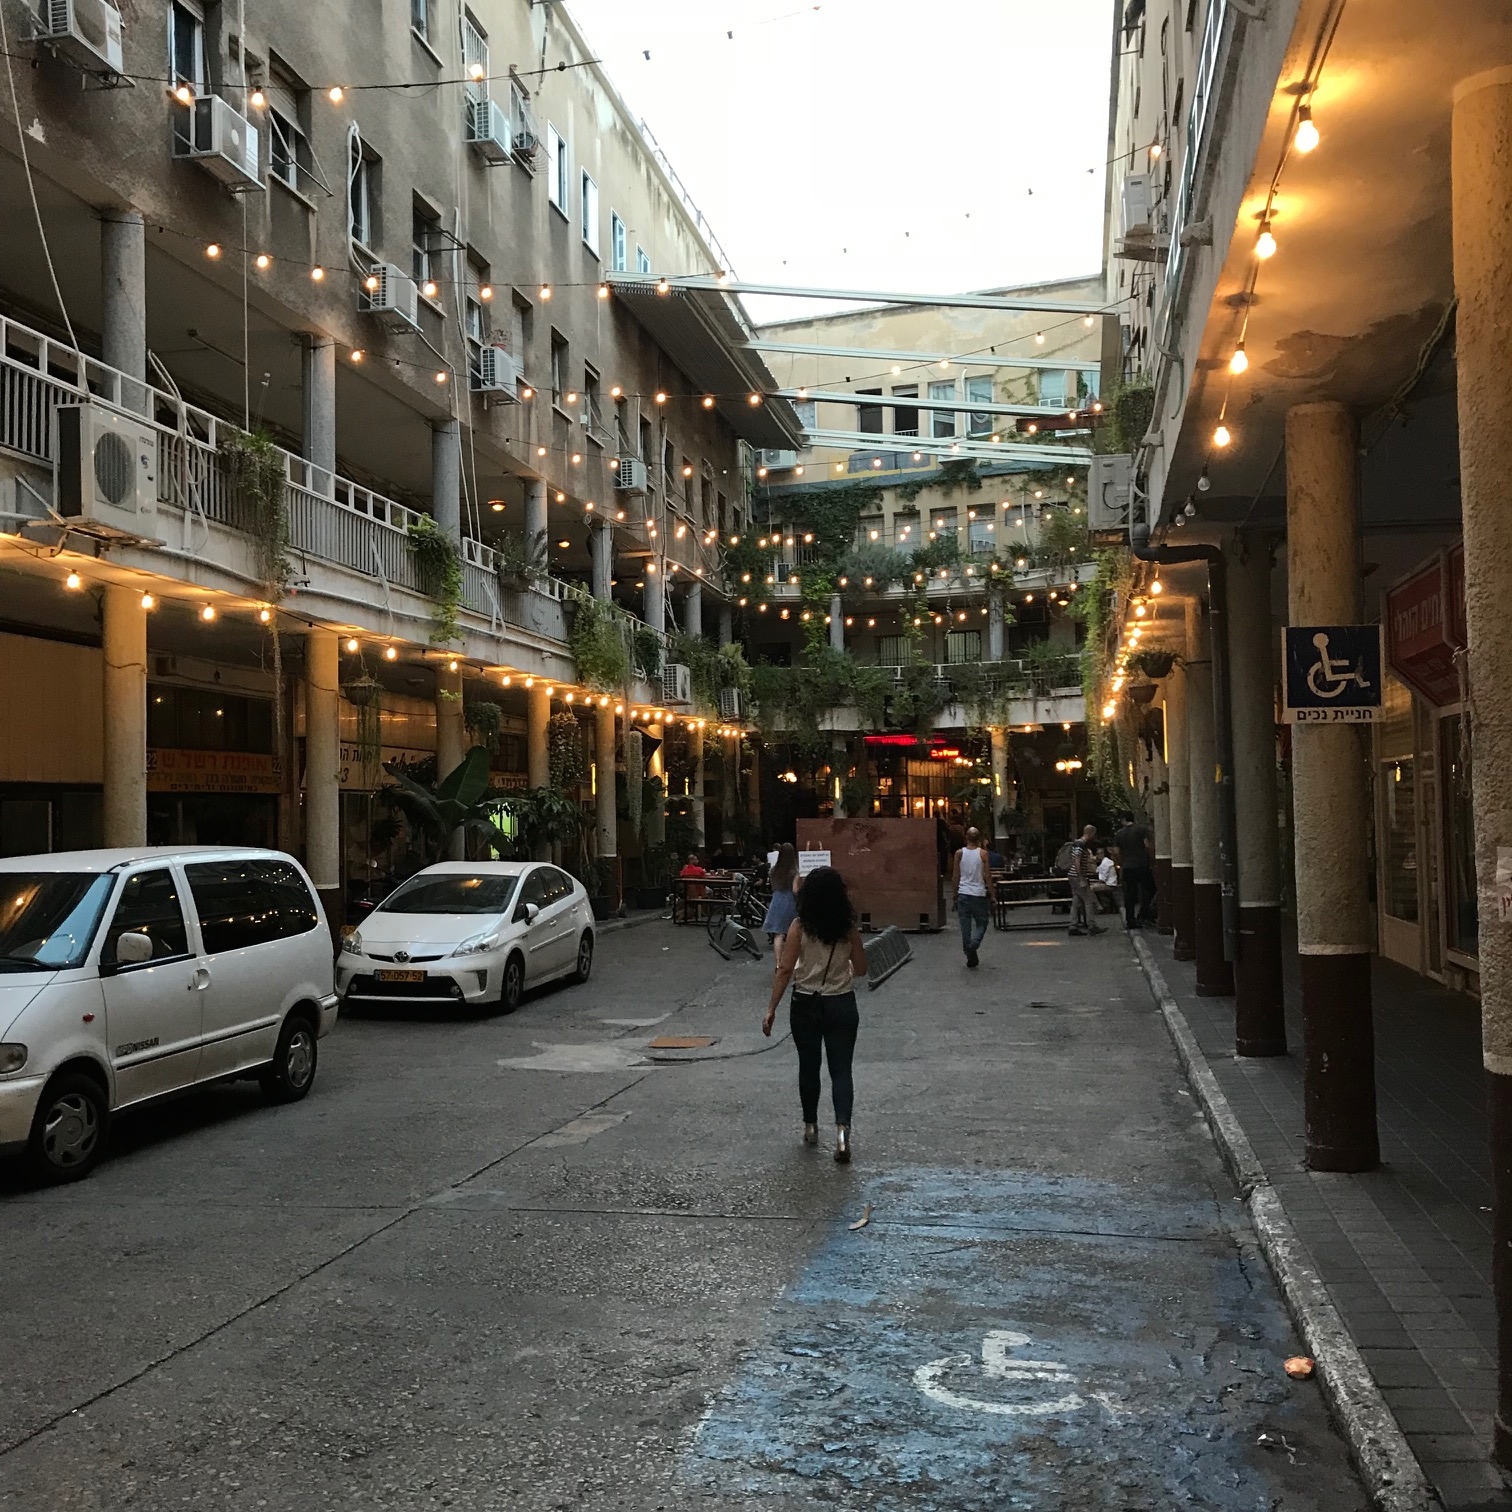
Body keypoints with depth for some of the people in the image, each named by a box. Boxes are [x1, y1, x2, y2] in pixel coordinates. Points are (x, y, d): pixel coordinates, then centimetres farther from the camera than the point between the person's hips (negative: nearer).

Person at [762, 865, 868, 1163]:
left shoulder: (799, 927, -11)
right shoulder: (848, 929, -5)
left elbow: (785, 971, -12)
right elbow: (861, 969, 4)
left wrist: (771, 1009, -7)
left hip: (806, 1005, -1)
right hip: (841, 1005, 1)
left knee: (808, 1068, 17)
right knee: (841, 1071, 3)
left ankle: (810, 1127, 30)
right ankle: (842, 1129, -16)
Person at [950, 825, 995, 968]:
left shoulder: (959, 853, -1)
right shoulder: (983, 853, -5)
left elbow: (955, 877, 3)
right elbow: (988, 876, -5)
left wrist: (954, 893, 14)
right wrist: (991, 893, 3)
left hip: (963, 894, 2)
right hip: (979, 894, -2)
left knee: (965, 927, 7)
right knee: (982, 924, 10)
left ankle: (971, 957, 8)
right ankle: (973, 944, -16)